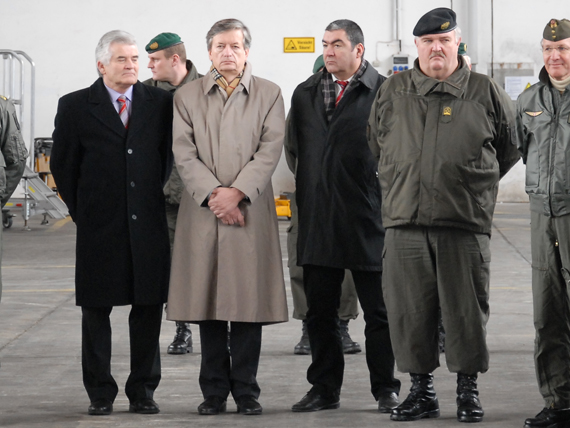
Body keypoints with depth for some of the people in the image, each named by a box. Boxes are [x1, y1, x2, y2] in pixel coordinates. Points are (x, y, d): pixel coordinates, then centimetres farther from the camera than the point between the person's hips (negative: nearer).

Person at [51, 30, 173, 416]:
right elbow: (63, 165, 6)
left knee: (149, 307, 4)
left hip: (148, 223, 1)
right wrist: (82, 211, 6)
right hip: (99, 226, -1)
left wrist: (154, 195, 11)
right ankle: (100, 394, 11)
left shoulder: (160, 103, 5)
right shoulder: (75, 107, 1)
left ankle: (143, 391, 13)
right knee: (96, 310, 3)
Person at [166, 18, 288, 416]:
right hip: (203, 211, 1)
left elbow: (270, 151, -2)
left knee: (249, 300, -1)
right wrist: (213, 195, -10)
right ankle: (214, 391, 9)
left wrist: (236, 192, -12)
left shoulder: (269, 94, 8)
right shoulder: (187, 96, 10)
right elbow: (184, 154, 2)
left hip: (250, 210, -1)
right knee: (207, 300, 2)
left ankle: (246, 390, 6)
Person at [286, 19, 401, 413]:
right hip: (318, 221, 5)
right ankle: (325, 388, 18)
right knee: (320, 313, 9)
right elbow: (294, 145, 21)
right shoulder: (306, 94, 11)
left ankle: (385, 388, 13)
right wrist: (310, 182, 14)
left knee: (379, 313, 4)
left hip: (368, 219, -5)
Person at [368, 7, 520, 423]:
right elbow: (377, 146, 22)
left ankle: (468, 390, 13)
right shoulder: (392, 92, 9)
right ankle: (422, 389, 15)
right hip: (404, 221, 2)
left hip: (466, 223, -2)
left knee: (466, 311, 1)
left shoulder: (485, 93, 4)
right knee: (409, 311, 4)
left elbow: (511, 146, 15)